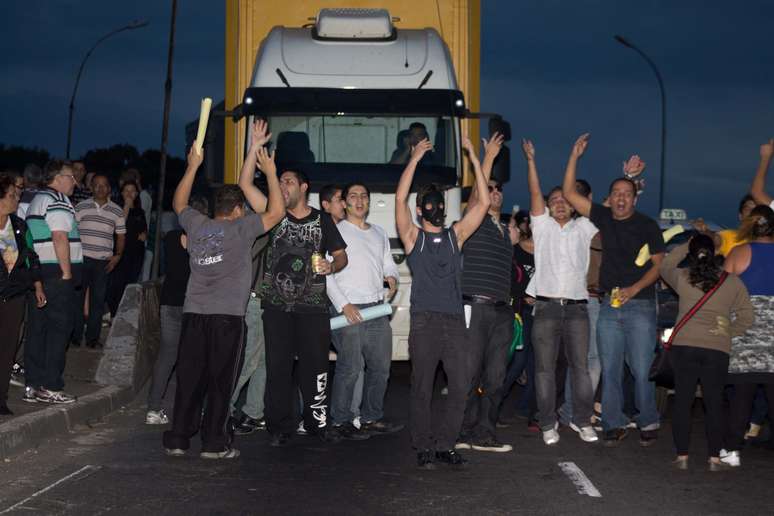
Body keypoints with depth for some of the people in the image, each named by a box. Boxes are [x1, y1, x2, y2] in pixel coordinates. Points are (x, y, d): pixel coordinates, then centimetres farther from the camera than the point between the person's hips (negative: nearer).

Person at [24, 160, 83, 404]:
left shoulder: (37, 199, 21)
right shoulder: (58, 200, -10)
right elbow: (60, 237, -19)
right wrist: (67, 273, -16)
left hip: (37, 272, 10)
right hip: (57, 273, -10)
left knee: (38, 328, 9)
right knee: (59, 329, -5)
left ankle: (33, 386, 12)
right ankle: (50, 387, -5)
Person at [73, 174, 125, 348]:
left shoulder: (116, 211, 8)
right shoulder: (81, 207, 3)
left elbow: (120, 235, 12)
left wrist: (117, 255, -1)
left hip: (103, 261, 1)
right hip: (82, 258, -1)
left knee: (98, 299, 5)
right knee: (77, 297, 2)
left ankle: (93, 337, 14)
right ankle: (75, 336, 10)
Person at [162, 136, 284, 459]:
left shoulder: (195, 225, 9)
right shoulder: (240, 229, -4)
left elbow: (179, 202, 28)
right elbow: (276, 212, 0)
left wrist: (193, 167, 31)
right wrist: (270, 172, 7)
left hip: (194, 313, 4)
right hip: (227, 315, -4)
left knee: (189, 377, 7)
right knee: (221, 381, 1)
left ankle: (177, 438, 10)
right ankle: (214, 443, 4)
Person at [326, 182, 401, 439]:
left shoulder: (379, 233, 20)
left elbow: (388, 263, 25)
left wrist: (392, 276, 0)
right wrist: (343, 305, -14)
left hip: (378, 308, 7)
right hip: (350, 309, -6)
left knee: (381, 366, 9)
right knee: (350, 367, -9)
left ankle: (372, 418, 21)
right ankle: (341, 421, 2)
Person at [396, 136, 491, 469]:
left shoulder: (456, 235, 17)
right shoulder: (413, 236, 9)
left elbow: (483, 203, 10)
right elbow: (400, 199, -5)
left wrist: (474, 158, 6)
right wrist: (415, 159, -5)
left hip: (455, 321, 3)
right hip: (424, 321, -3)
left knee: (461, 387, -1)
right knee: (422, 389, 1)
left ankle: (444, 445, 12)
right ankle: (424, 448, 11)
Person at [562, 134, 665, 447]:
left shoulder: (647, 226, 0)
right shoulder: (603, 218, 9)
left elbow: (659, 264, -1)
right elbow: (569, 193, 6)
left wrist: (634, 288, -14)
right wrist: (575, 156, -1)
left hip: (640, 305, -4)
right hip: (609, 306, 4)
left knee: (642, 370, -4)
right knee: (610, 370, 5)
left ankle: (648, 422, 10)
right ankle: (614, 425, 13)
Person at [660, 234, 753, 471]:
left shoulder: (682, 277, 2)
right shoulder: (733, 283, 2)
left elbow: (665, 267, 24)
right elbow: (746, 317, 6)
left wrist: (686, 246, 24)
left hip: (683, 345, 0)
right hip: (718, 349, 0)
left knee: (682, 401, 7)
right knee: (714, 404, 8)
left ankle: (682, 456, 9)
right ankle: (715, 458, 10)